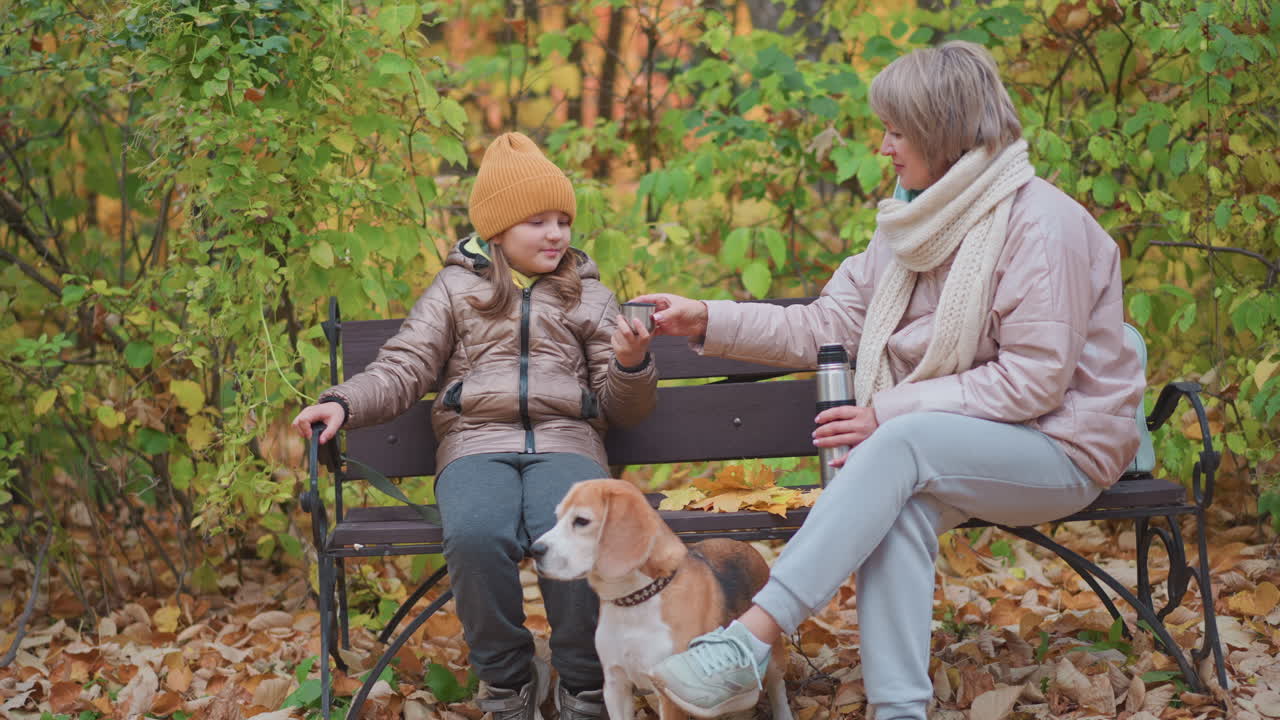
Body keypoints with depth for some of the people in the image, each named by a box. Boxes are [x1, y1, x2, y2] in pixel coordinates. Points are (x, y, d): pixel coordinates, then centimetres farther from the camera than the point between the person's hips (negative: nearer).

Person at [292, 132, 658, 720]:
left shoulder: (587, 294, 21)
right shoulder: (457, 287, 19)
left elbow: (621, 409, 18)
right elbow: (403, 368, 11)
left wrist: (632, 365, -4)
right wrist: (344, 403, -8)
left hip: (565, 443, 0)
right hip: (478, 445, 0)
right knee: (475, 537, -35)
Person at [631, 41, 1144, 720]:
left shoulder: (1042, 224, -15)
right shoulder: (917, 219, 10)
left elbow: (1036, 379, -20)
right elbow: (826, 325, 8)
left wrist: (892, 411, -22)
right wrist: (708, 321, -1)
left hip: (1063, 450, -6)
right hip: (969, 448, 6)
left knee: (902, 447, -33)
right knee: (901, 501, -29)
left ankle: (746, 645, -39)